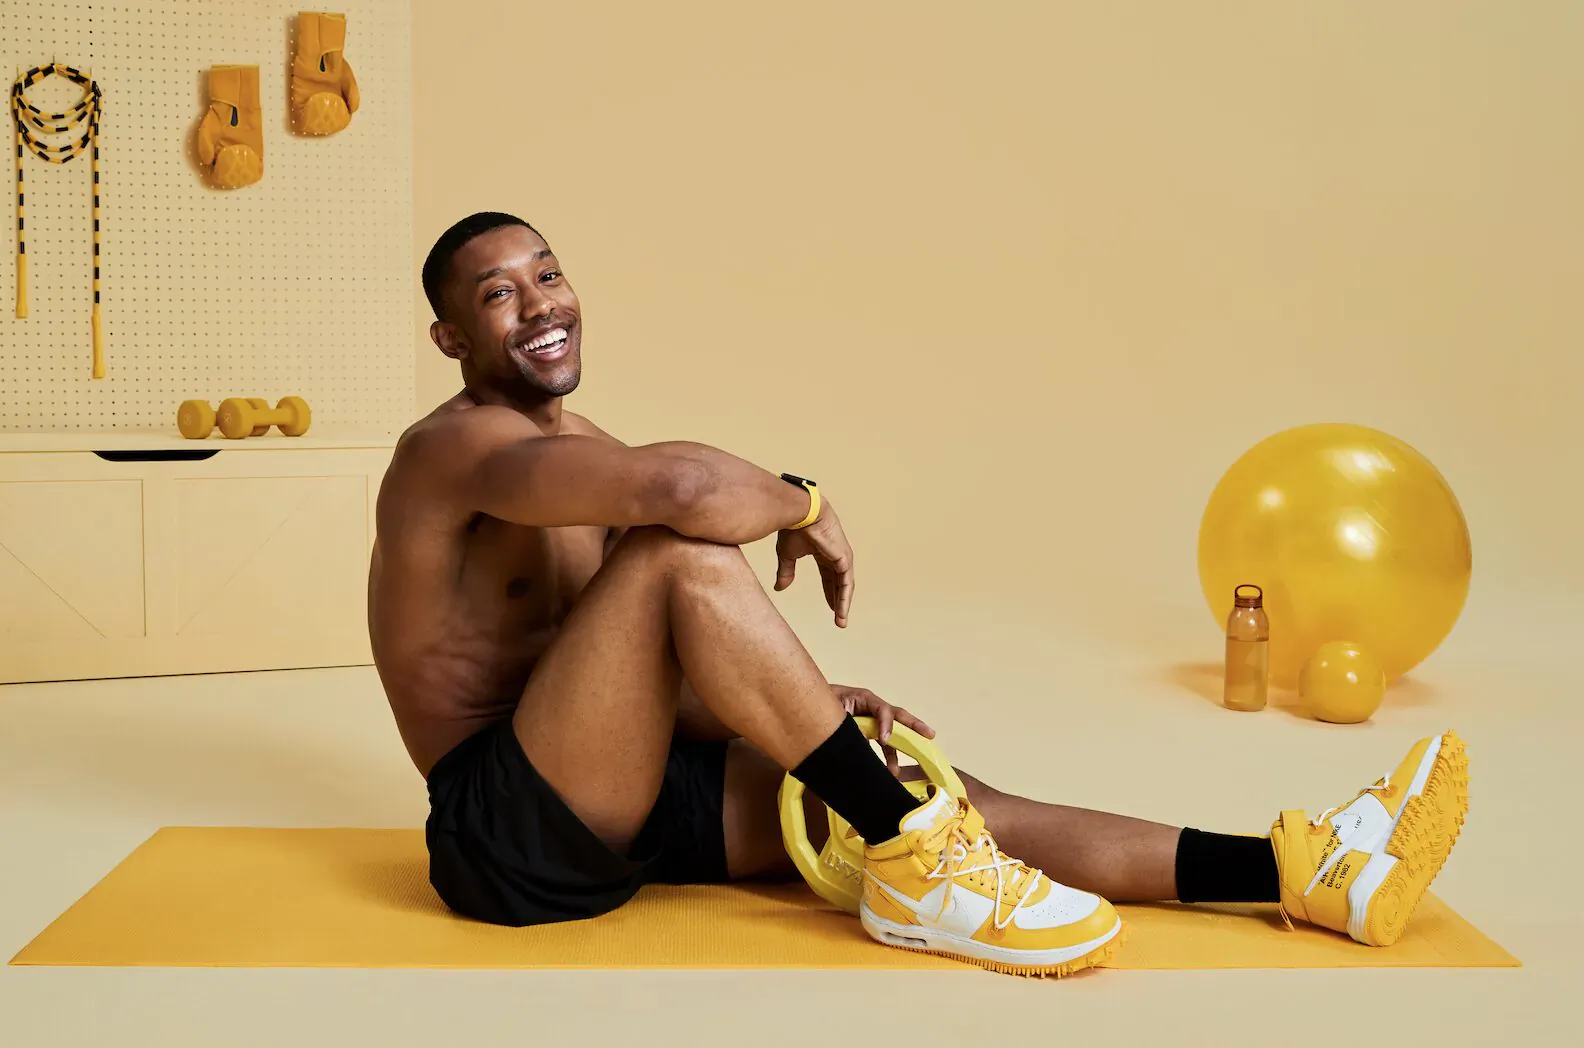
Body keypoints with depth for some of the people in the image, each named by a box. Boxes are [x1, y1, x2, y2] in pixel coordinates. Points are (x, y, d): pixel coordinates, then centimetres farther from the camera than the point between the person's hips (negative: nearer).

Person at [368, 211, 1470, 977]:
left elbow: (658, 667, 19)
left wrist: (804, 703, 3)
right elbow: (682, 485, -35)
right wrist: (802, 506, -14)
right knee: (682, 546, -29)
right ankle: (914, 868, -24)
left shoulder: (580, 447, 17)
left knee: (924, 792, -7)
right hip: (504, 831, -8)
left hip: (616, 799, 8)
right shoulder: (451, 448, -14)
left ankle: (1305, 871, -8)